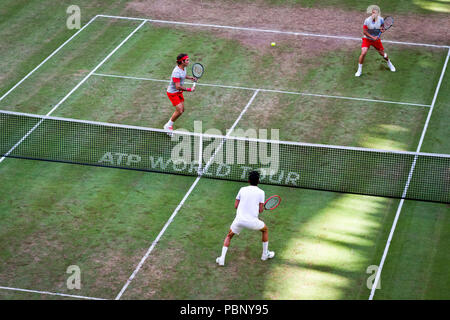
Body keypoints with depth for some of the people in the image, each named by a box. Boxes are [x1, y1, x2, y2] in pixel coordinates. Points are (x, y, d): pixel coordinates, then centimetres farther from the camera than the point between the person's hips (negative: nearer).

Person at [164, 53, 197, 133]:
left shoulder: (183, 68, -2)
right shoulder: (176, 72, -31)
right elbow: (178, 87, -32)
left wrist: (190, 77, 5)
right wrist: (189, 89, -27)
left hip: (179, 92, 9)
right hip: (173, 93, -9)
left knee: (181, 110, 11)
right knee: (179, 111, -13)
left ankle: (169, 125, 28)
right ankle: (168, 126, 6)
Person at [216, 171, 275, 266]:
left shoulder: (242, 189, 9)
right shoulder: (261, 192, 2)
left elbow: (236, 206, 10)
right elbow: (260, 210, 0)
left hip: (239, 219, 2)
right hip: (252, 221, -2)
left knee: (229, 236, 24)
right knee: (265, 230, 28)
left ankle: (222, 259, 8)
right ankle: (265, 254, 35)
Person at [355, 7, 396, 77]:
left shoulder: (381, 20, -14)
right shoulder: (367, 21, -22)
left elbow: (383, 28, 3)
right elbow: (364, 32, -15)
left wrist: (382, 30, -21)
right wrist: (372, 37, -23)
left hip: (376, 39, 3)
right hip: (367, 39, -3)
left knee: (382, 53, 12)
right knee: (363, 53, -21)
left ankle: (389, 63, 46)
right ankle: (359, 70, -4)